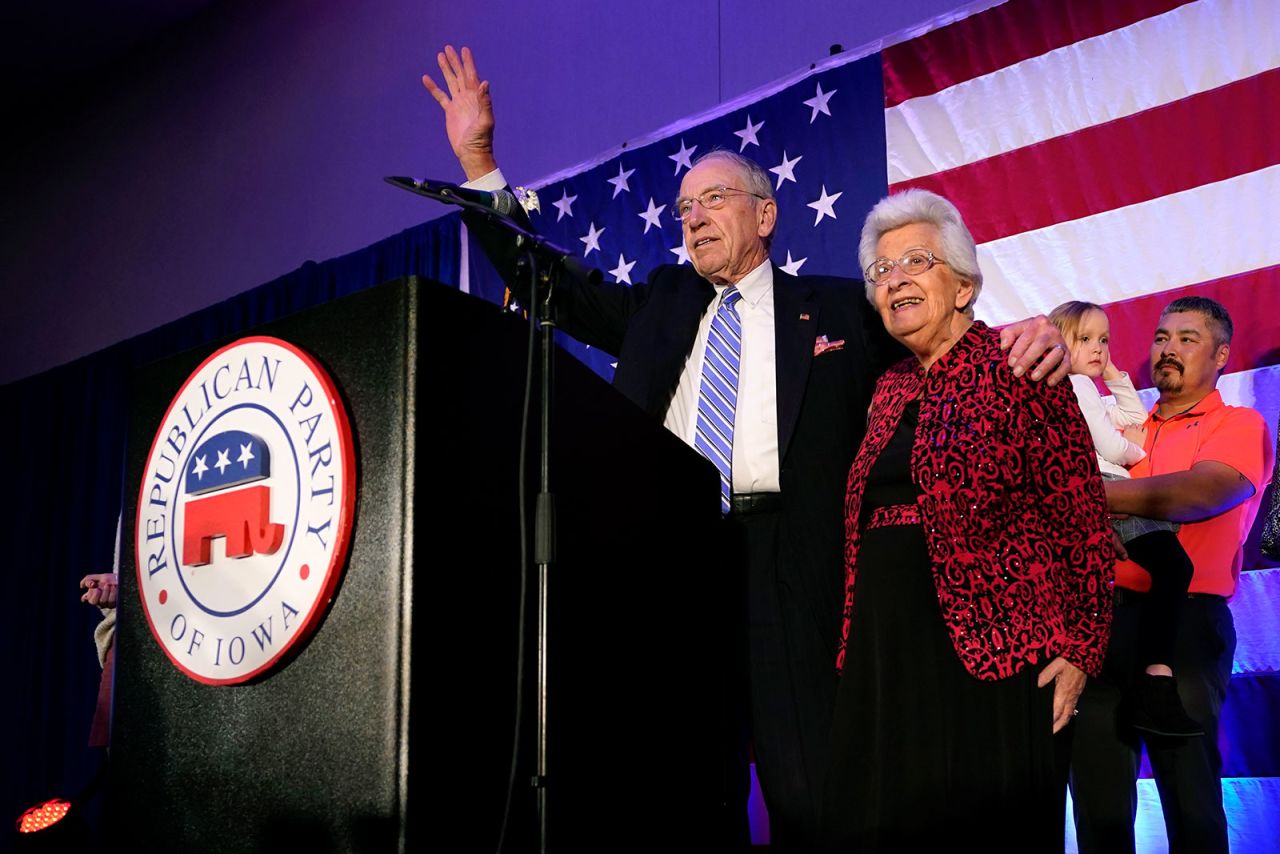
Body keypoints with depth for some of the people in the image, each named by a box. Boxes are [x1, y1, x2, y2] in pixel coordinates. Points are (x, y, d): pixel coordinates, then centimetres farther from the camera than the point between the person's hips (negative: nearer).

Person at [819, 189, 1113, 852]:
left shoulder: (1018, 368, -4)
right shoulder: (890, 388, 15)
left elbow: (1078, 511, -8)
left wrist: (1078, 644, -13)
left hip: (993, 644, -6)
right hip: (883, 649, 6)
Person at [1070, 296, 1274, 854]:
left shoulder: (1240, 427, 3)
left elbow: (1198, 494, -16)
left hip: (1184, 621, -4)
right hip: (1104, 615, 5)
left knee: (1189, 797, 1)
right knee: (1096, 794, 5)